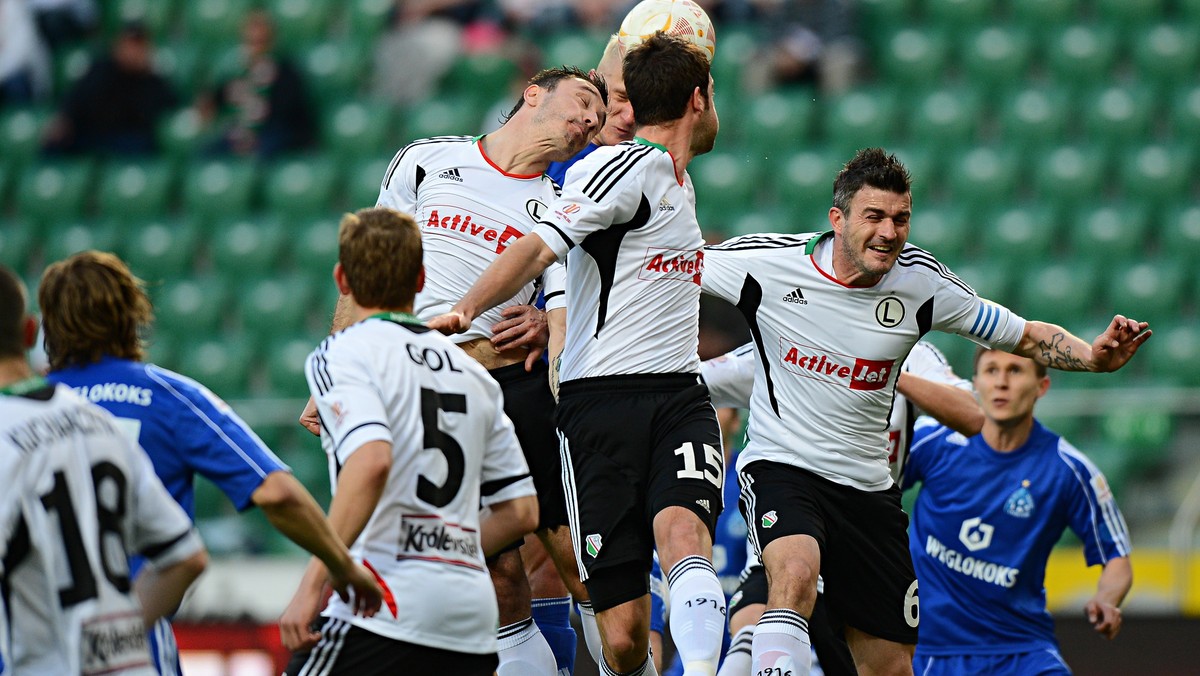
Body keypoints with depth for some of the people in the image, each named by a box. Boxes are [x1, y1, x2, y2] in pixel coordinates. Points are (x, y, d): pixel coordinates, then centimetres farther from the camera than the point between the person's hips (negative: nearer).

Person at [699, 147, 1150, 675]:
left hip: (868, 487, 4)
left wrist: (1092, 356, -15)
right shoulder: (767, 263, -12)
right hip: (781, 467, -4)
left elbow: (1025, 336, 1)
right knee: (795, 573, -37)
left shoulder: (921, 282, -5)